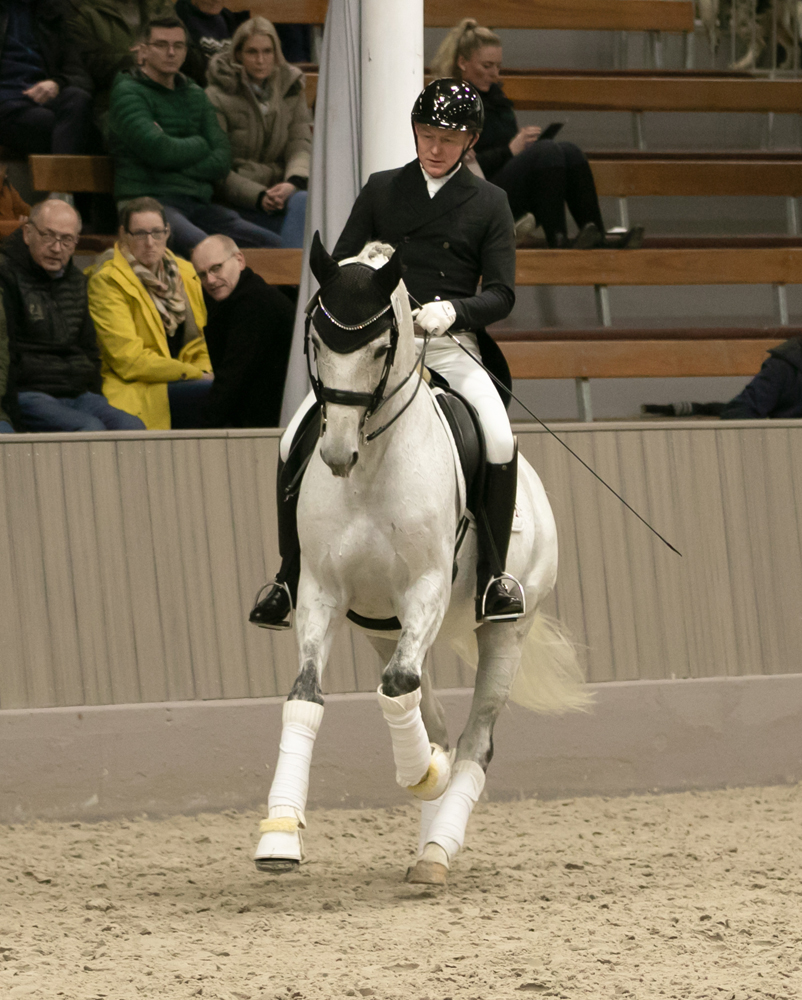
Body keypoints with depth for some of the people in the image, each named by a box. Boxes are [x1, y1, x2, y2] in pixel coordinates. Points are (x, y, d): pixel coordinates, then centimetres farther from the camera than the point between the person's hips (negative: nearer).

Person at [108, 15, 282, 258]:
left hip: (197, 203, 7)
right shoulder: (128, 92, 0)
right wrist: (199, 145, 5)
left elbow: (221, 161, 11)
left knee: (270, 244, -11)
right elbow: (159, 151, -14)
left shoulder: (194, 94, 21)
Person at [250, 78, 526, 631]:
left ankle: (493, 574, -14)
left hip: (452, 345, -2)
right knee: (297, 440, -16)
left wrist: (452, 310, -18)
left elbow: (501, 294, 2)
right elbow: (340, 267, 12)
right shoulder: (382, 190, 13)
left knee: (499, 440, -29)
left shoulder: (489, 203, 9)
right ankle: (288, 579, -2)